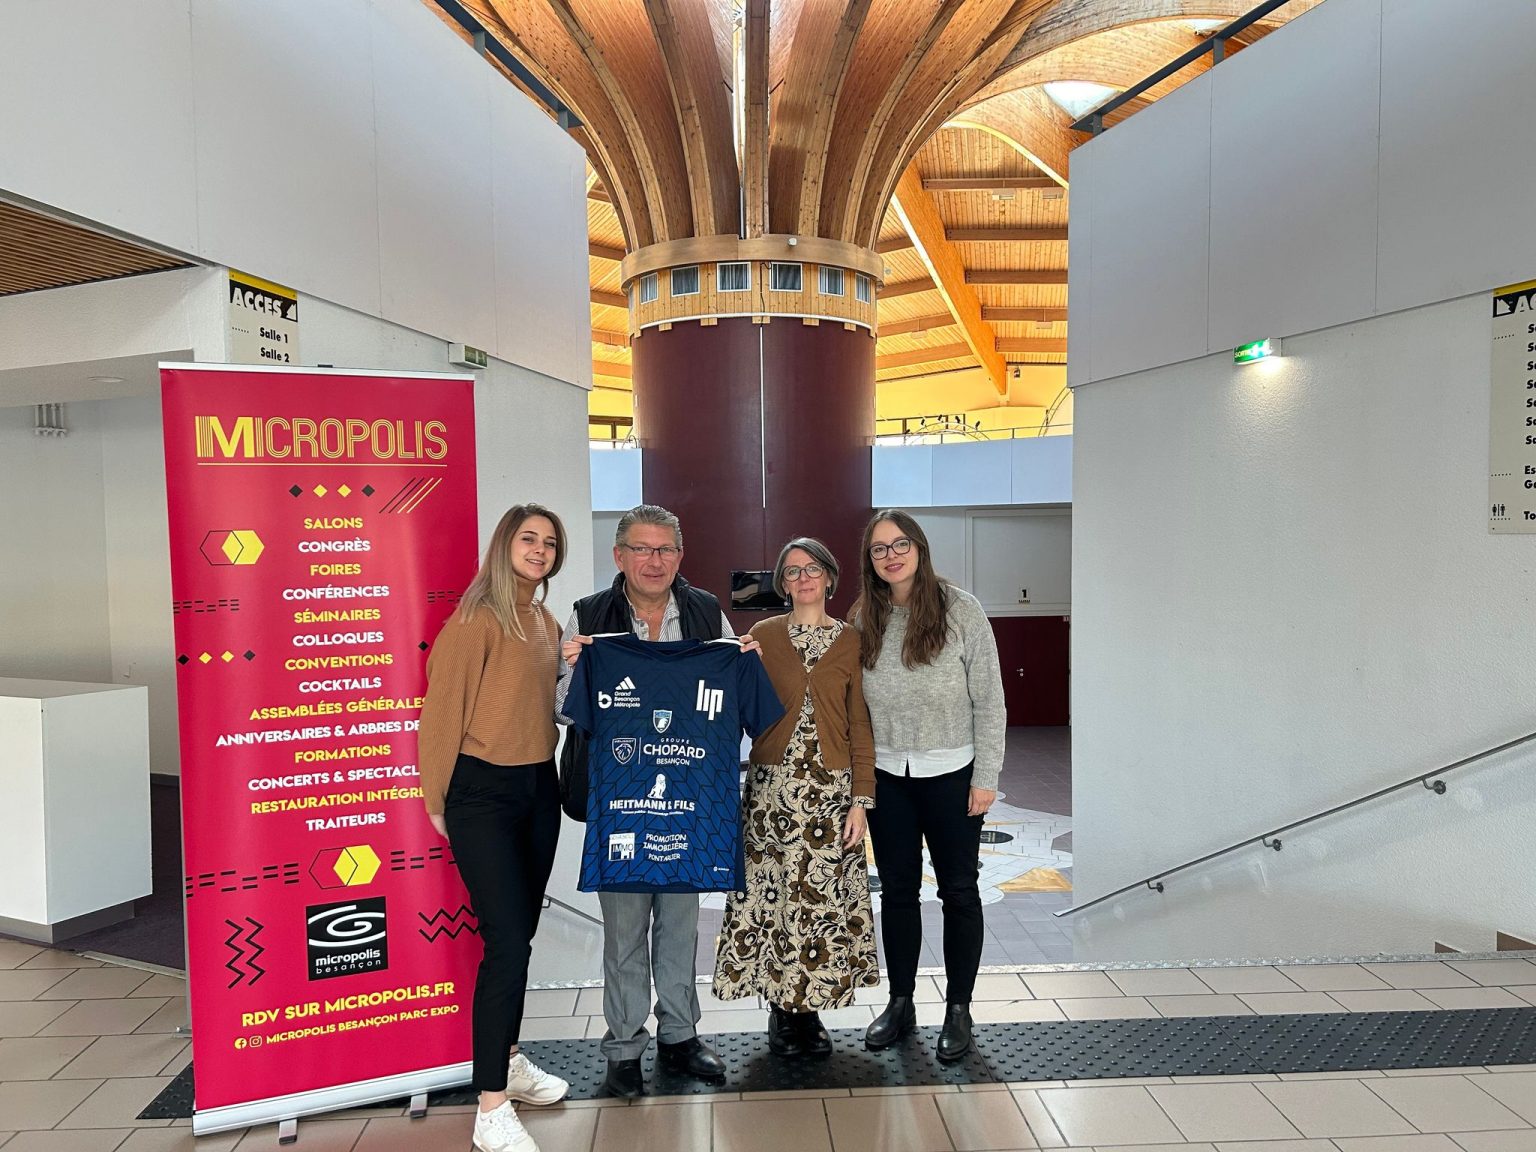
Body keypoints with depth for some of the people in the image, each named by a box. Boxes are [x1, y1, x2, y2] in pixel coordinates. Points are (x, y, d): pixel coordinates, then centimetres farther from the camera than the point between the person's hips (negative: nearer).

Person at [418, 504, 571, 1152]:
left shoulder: (547, 623, 9)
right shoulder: (478, 620, -14)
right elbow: (443, 710, -12)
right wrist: (437, 799, -7)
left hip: (538, 787, 7)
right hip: (484, 790, -7)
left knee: (520, 933, 17)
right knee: (506, 941, -7)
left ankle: (508, 1060, 35)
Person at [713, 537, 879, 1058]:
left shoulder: (850, 640, 4)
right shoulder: (762, 636, 4)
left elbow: (860, 725, 2)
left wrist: (860, 800, -3)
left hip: (831, 788, 0)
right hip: (773, 786, 0)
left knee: (824, 898, 5)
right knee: (774, 896, 4)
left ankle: (810, 1009, 23)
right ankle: (782, 1011, 21)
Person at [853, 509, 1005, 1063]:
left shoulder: (961, 609, -9)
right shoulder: (865, 619, 1)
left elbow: (989, 700, -7)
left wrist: (985, 778, -8)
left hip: (951, 774, -3)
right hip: (887, 777, 3)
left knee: (958, 892, 10)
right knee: (897, 891, 14)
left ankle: (958, 1008, 27)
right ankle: (900, 1003, 30)